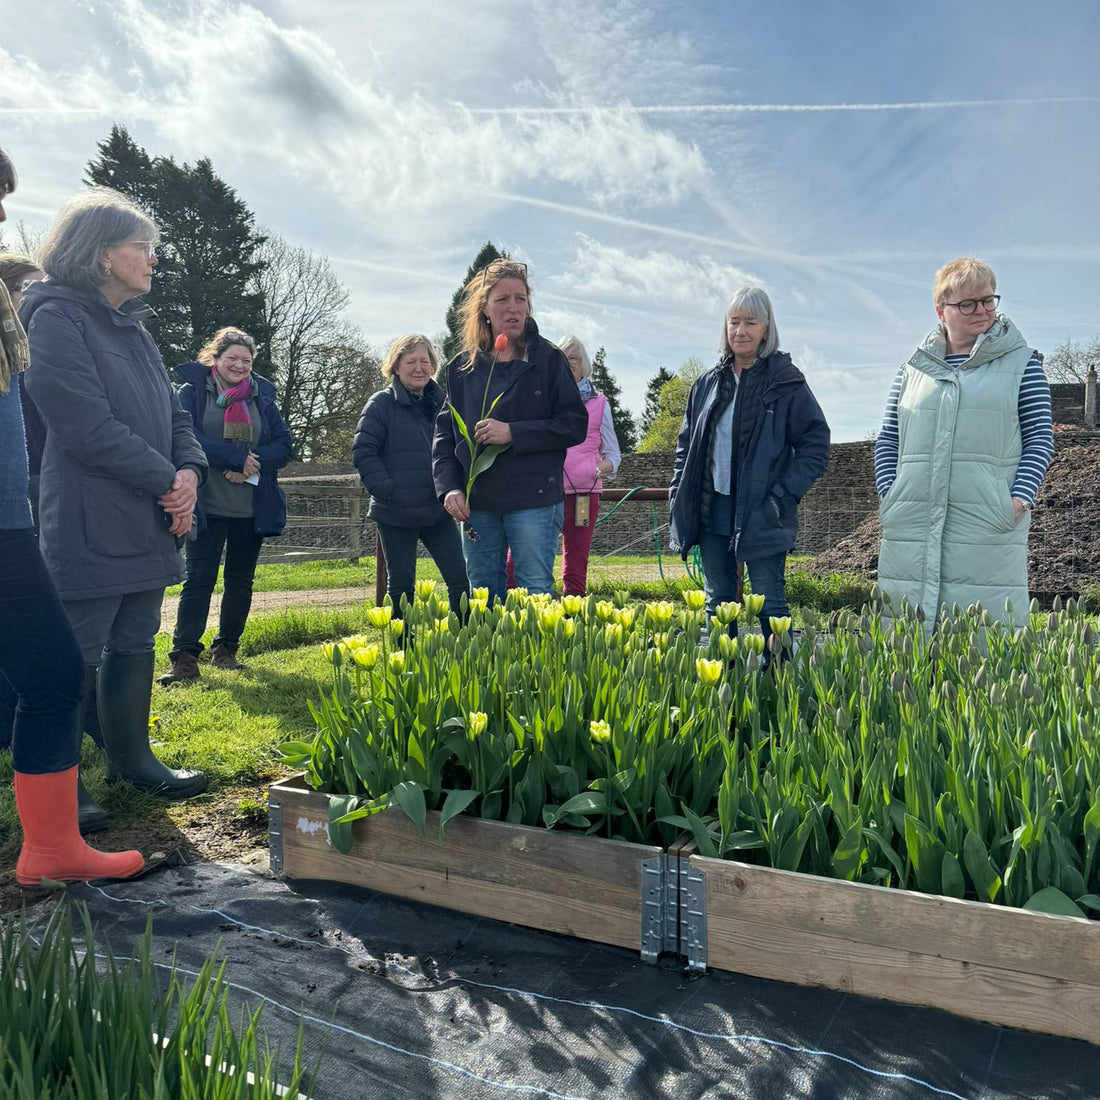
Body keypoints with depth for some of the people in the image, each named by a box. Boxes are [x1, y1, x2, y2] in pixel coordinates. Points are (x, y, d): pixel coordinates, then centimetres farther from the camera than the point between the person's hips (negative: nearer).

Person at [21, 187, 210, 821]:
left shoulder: (133, 327, 16)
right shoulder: (58, 317, -10)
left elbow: (171, 412, 15)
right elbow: (88, 425, -19)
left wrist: (190, 470, -4)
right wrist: (166, 482, -13)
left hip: (149, 525, 8)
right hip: (91, 528, -8)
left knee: (135, 646, 16)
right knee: (76, 660, 1)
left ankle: (132, 758, 31)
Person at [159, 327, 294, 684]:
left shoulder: (261, 396, 10)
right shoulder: (192, 392, 0)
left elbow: (284, 445, 3)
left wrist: (254, 463, -15)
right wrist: (238, 458, -17)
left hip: (253, 507, 4)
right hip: (208, 506, -4)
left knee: (241, 580, 11)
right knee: (198, 580, -5)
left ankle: (226, 650, 24)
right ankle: (184, 658, -4)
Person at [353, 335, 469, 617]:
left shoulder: (441, 401, 9)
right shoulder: (382, 403, -5)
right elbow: (363, 452, -9)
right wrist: (387, 489, -18)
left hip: (437, 511, 4)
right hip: (396, 514, -4)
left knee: (460, 578, 3)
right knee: (401, 584, 7)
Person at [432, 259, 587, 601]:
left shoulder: (548, 360, 1)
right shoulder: (462, 367, 11)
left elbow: (576, 425, -5)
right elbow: (444, 434, 12)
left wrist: (514, 432, -14)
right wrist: (449, 487, -2)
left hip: (534, 500, -4)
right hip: (476, 504, 4)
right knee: (482, 597, 11)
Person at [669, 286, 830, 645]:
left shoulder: (786, 383, -2)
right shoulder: (707, 384, 11)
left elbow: (816, 446, -3)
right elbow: (686, 445, 16)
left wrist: (782, 496, -13)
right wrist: (678, 501, 6)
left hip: (761, 517, -4)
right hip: (711, 514, 5)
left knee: (770, 604, -1)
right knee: (718, 603, 12)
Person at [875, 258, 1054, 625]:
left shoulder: (1021, 362, 9)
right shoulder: (915, 367, 15)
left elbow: (1040, 436, 6)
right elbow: (888, 440, 16)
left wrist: (1021, 497, -8)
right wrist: (888, 494, 2)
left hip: (989, 527, -2)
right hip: (913, 524, 2)